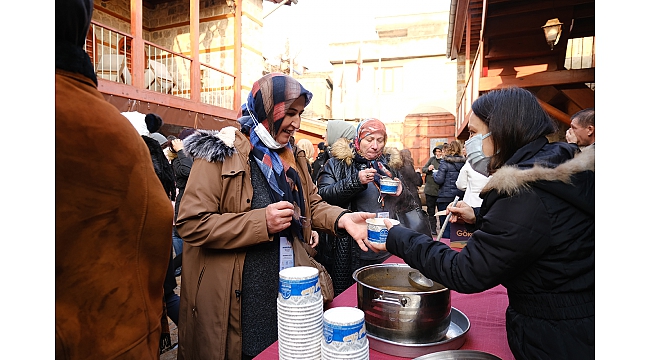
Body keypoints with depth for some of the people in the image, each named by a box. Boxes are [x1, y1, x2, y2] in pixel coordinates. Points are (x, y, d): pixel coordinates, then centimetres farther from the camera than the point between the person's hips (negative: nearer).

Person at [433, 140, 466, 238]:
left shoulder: (445, 162, -11)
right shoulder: (463, 162, 4)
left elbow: (439, 180, -15)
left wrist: (434, 174, 4)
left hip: (446, 197, -5)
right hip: (459, 196, 5)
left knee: (445, 223, 2)